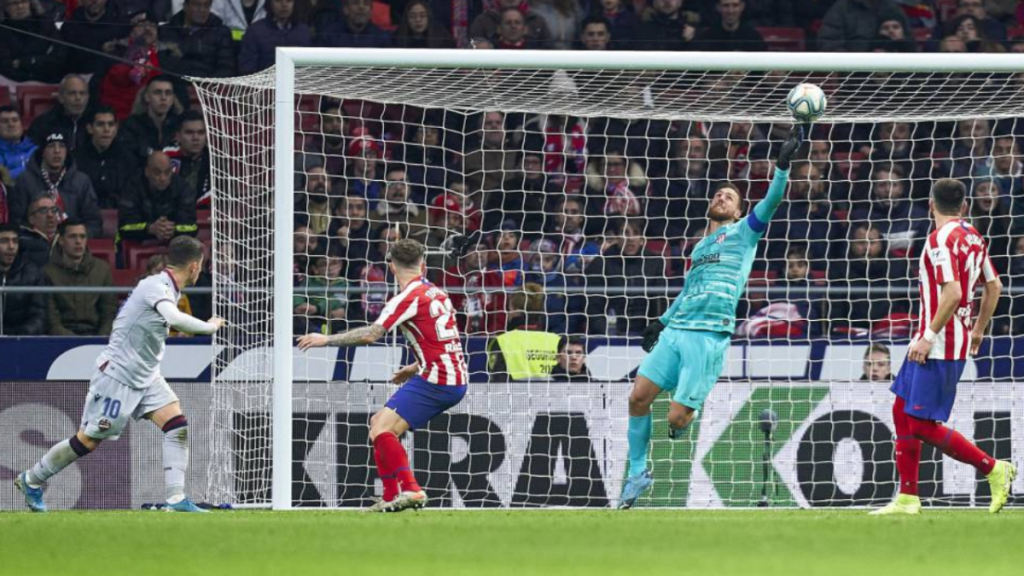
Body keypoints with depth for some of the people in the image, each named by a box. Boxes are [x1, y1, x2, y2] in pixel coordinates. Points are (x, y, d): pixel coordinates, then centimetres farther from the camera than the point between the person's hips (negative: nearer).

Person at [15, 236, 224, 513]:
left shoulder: (170, 290, 7)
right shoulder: (155, 286, -22)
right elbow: (176, 320, -39)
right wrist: (211, 326, -27)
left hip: (146, 377, 9)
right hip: (118, 374, -9)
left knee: (178, 426, -9)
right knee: (88, 440, 0)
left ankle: (176, 500, -10)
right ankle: (32, 480, 19)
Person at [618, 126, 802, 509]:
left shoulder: (744, 232, 8)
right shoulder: (701, 247, 25)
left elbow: (771, 201, -6)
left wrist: (783, 165, -17)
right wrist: (663, 321, 31)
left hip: (709, 337, -6)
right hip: (675, 332, 6)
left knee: (677, 419, -12)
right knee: (639, 397, -5)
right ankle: (638, 473, 8)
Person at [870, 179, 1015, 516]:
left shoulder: (942, 239, -16)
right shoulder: (972, 236, 12)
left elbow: (953, 293, -26)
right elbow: (994, 287, 21)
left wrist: (930, 336, -22)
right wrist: (978, 330, 30)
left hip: (940, 346, -10)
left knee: (923, 426, -9)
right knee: (902, 411, 13)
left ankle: (994, 469, -4)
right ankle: (907, 499, 14)